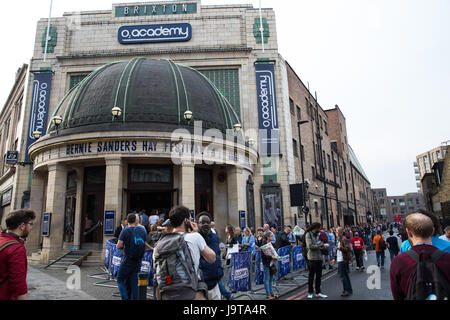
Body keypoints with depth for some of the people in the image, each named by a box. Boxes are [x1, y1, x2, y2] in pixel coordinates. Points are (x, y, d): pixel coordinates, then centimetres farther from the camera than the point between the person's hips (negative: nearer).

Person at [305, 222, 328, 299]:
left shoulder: (317, 234, 14)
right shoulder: (308, 234, -8)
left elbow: (320, 246, 16)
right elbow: (310, 246, -16)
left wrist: (322, 245, -4)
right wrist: (319, 245, -8)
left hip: (319, 257, 7)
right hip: (312, 258, -7)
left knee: (319, 275, 11)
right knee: (311, 275, 1)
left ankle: (318, 292, 21)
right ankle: (310, 292, 12)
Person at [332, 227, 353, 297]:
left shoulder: (344, 239, -13)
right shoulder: (338, 239, 17)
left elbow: (348, 249, -21)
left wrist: (340, 248, -35)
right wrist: (335, 258, 24)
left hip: (343, 260, -10)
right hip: (340, 259, 10)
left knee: (342, 275, -9)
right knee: (345, 275, 14)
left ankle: (347, 290, -4)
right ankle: (349, 290, 21)